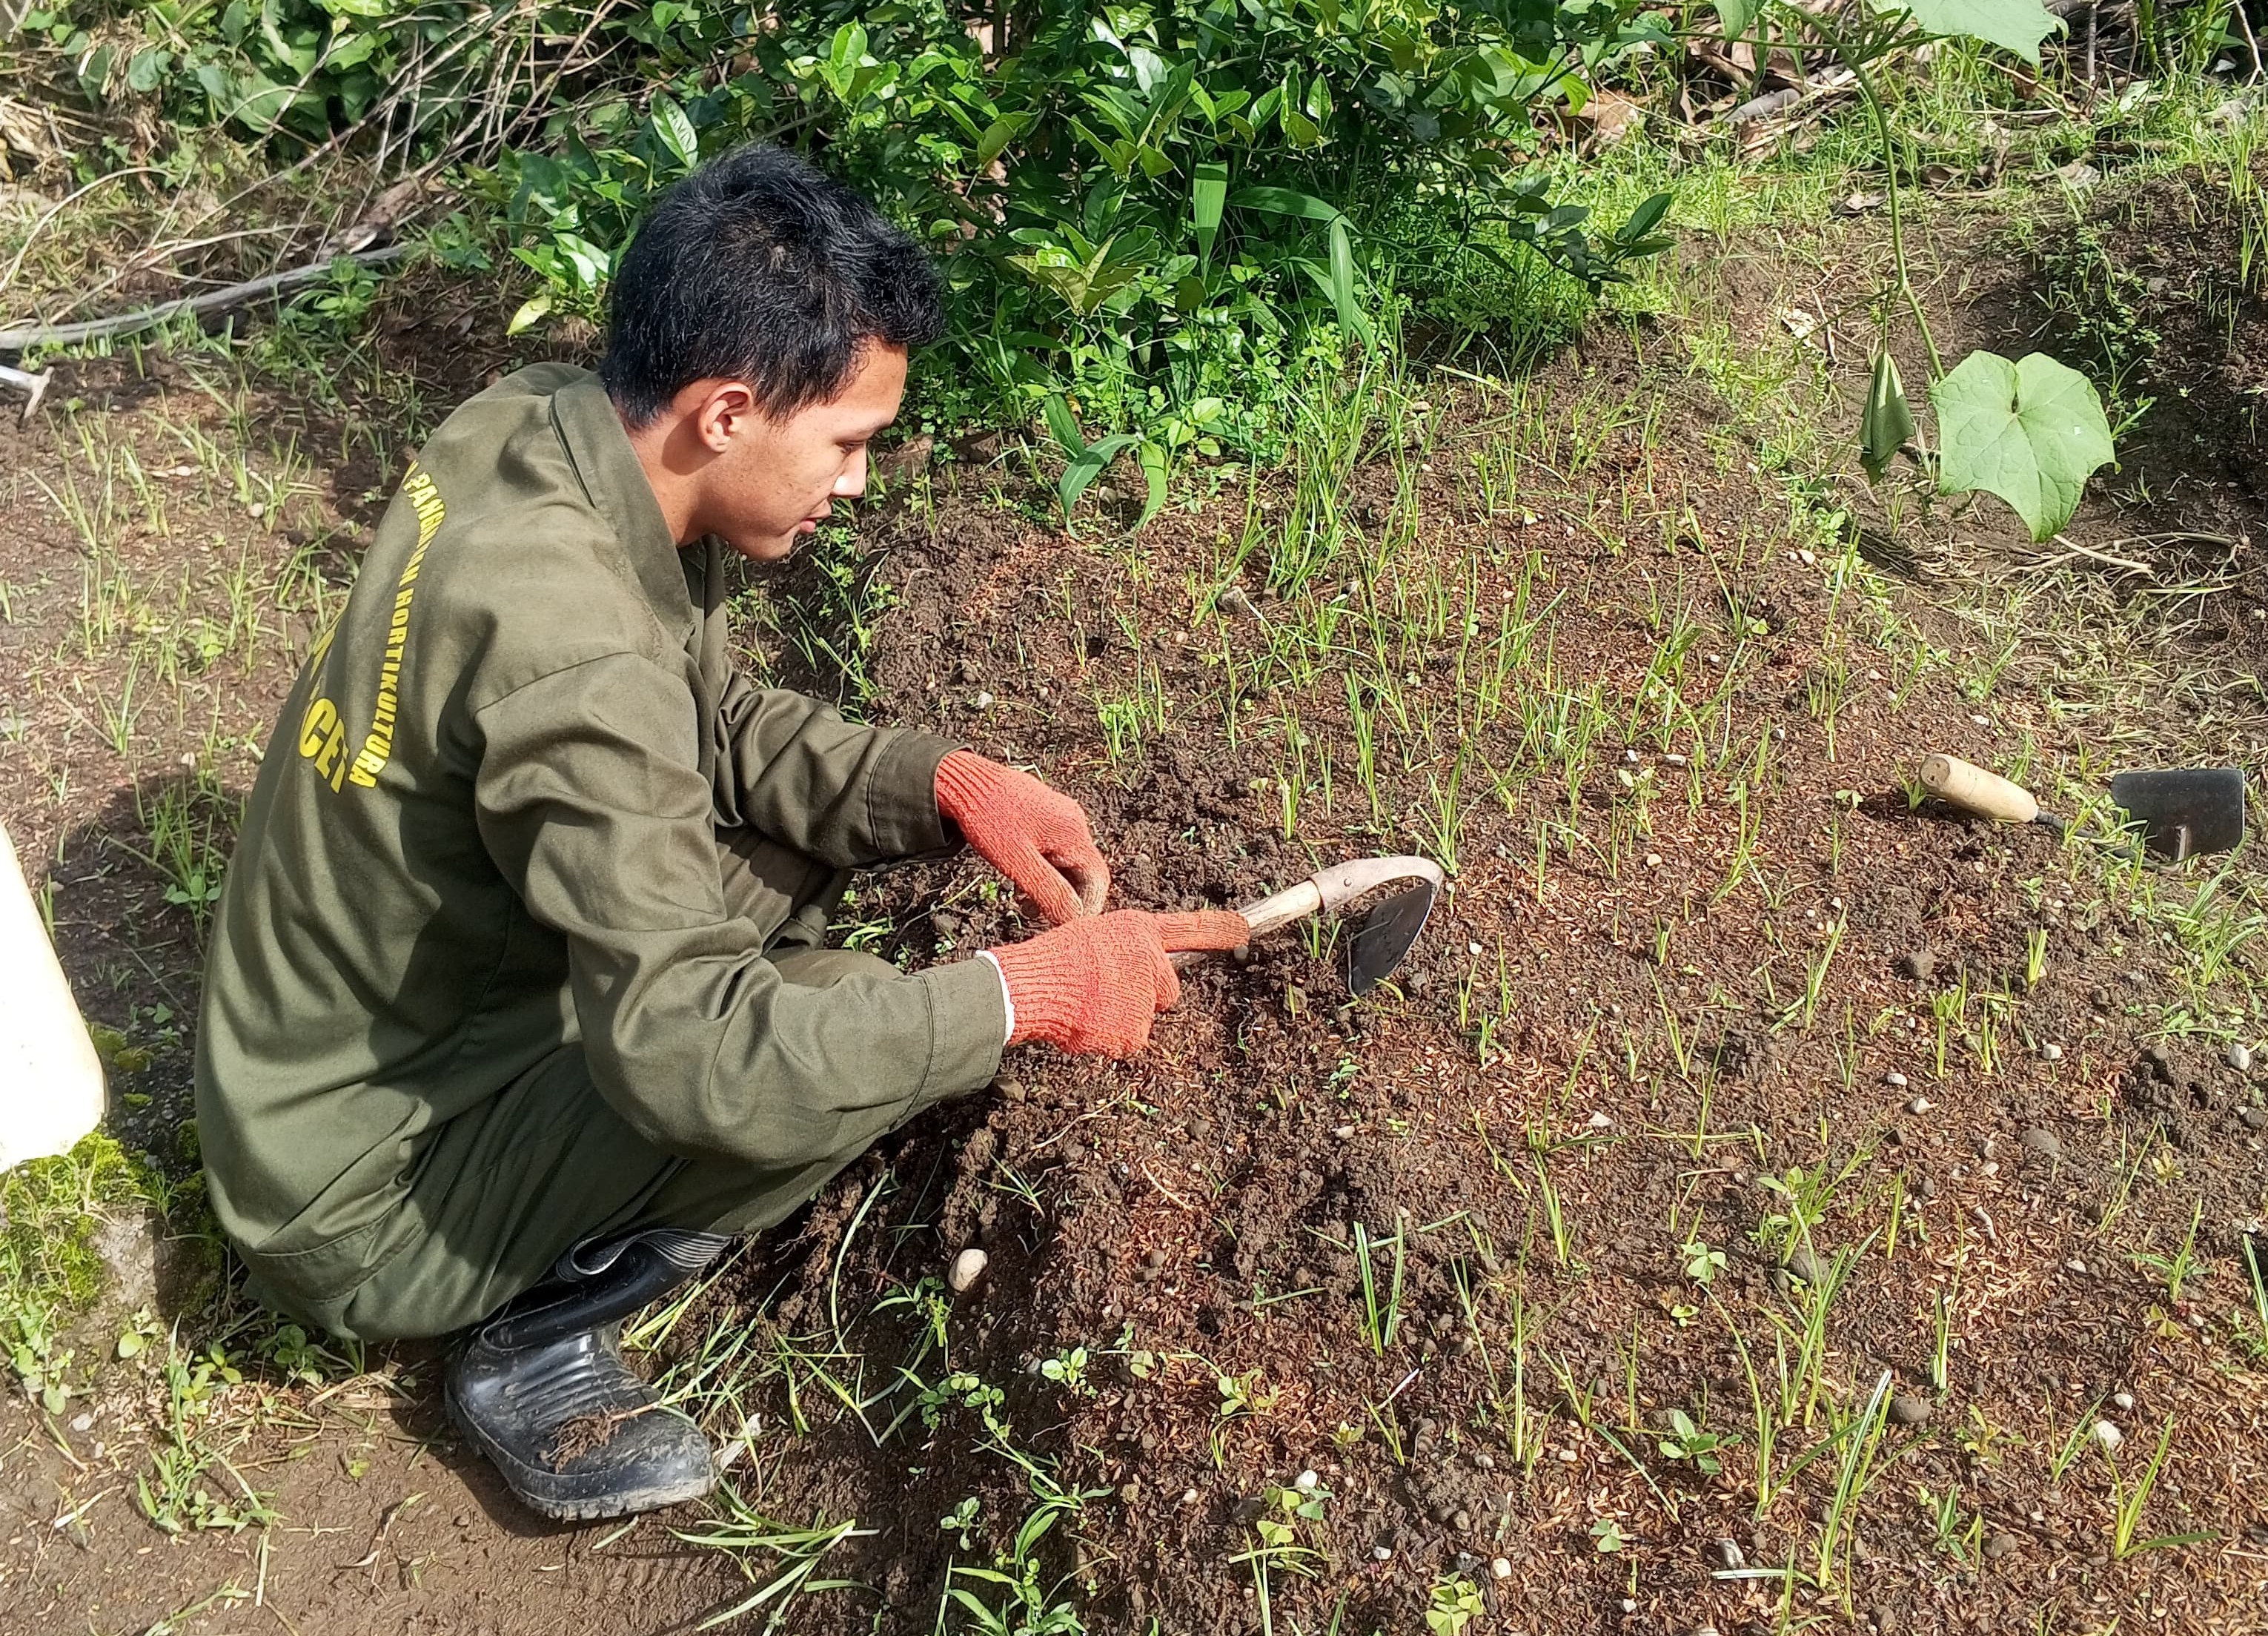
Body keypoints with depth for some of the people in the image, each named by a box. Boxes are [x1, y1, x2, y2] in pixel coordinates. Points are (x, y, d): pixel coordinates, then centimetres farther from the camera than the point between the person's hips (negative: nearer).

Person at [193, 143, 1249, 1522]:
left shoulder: (538, 427, -9)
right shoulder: (567, 650, -35)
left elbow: (720, 729, 2)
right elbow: (696, 1056, -36)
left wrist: (944, 784, -12)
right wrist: (1022, 993, -28)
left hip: (359, 1031, 9)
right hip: (359, 1198, -8)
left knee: (792, 834, 7)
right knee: (841, 1032, -23)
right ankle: (535, 1340, -2)